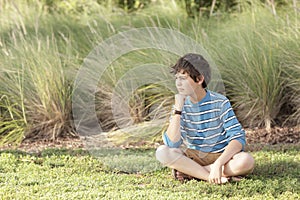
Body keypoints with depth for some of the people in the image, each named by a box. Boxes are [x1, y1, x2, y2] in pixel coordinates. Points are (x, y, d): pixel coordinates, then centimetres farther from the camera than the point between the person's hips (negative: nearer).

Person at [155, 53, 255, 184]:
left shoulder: (219, 102, -11)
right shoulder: (182, 105, -2)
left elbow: (238, 138, -19)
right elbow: (172, 143, -15)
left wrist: (218, 164, -32)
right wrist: (178, 110, -21)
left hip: (221, 156, -2)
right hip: (193, 156, 2)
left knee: (247, 161, -34)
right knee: (162, 152, -25)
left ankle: (189, 172, -23)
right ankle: (215, 177, -27)